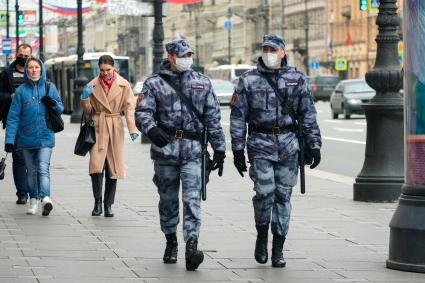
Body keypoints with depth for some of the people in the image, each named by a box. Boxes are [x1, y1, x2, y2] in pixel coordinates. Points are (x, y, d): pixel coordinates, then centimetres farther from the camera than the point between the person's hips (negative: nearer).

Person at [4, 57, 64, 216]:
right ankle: (33, 200, 20)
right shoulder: (21, 90, 0)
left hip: (45, 137, -1)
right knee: (31, 170, 10)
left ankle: (45, 198, -28)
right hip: (26, 138, 1)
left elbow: (61, 108, 13)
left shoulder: (50, 88, 4)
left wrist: (53, 104, -11)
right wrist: (9, 140, -7)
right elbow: (13, 117, -2)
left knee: (43, 169, -15)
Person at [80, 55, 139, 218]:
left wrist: (133, 129, -15)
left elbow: (129, 107, -3)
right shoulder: (93, 85, 5)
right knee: (96, 165, -14)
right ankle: (97, 202, -4)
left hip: (115, 128, 0)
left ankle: (108, 205, 12)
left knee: (113, 167, 2)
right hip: (98, 127, 0)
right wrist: (85, 98, -9)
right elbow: (88, 110, 11)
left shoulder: (123, 85, 1)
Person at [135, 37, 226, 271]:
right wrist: (151, 129, -28)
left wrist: (219, 149, 10)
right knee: (168, 199, 10)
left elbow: (213, 118, 13)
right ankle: (171, 243, 26)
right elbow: (142, 112, -6)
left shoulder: (202, 83, 11)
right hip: (165, 148, 0)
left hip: (193, 149, 0)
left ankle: (191, 247, -18)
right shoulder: (155, 83, 4)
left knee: (192, 199, -11)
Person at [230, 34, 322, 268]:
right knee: (265, 192, -15)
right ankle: (261, 236, 10)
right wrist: (238, 150, 1)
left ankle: (278, 250, 11)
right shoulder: (248, 80, 3)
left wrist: (314, 145, 3)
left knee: (283, 196, 3)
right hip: (260, 145, -1)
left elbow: (308, 115, 9)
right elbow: (238, 117, 4)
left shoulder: (297, 79, 6)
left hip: (288, 145, 2)